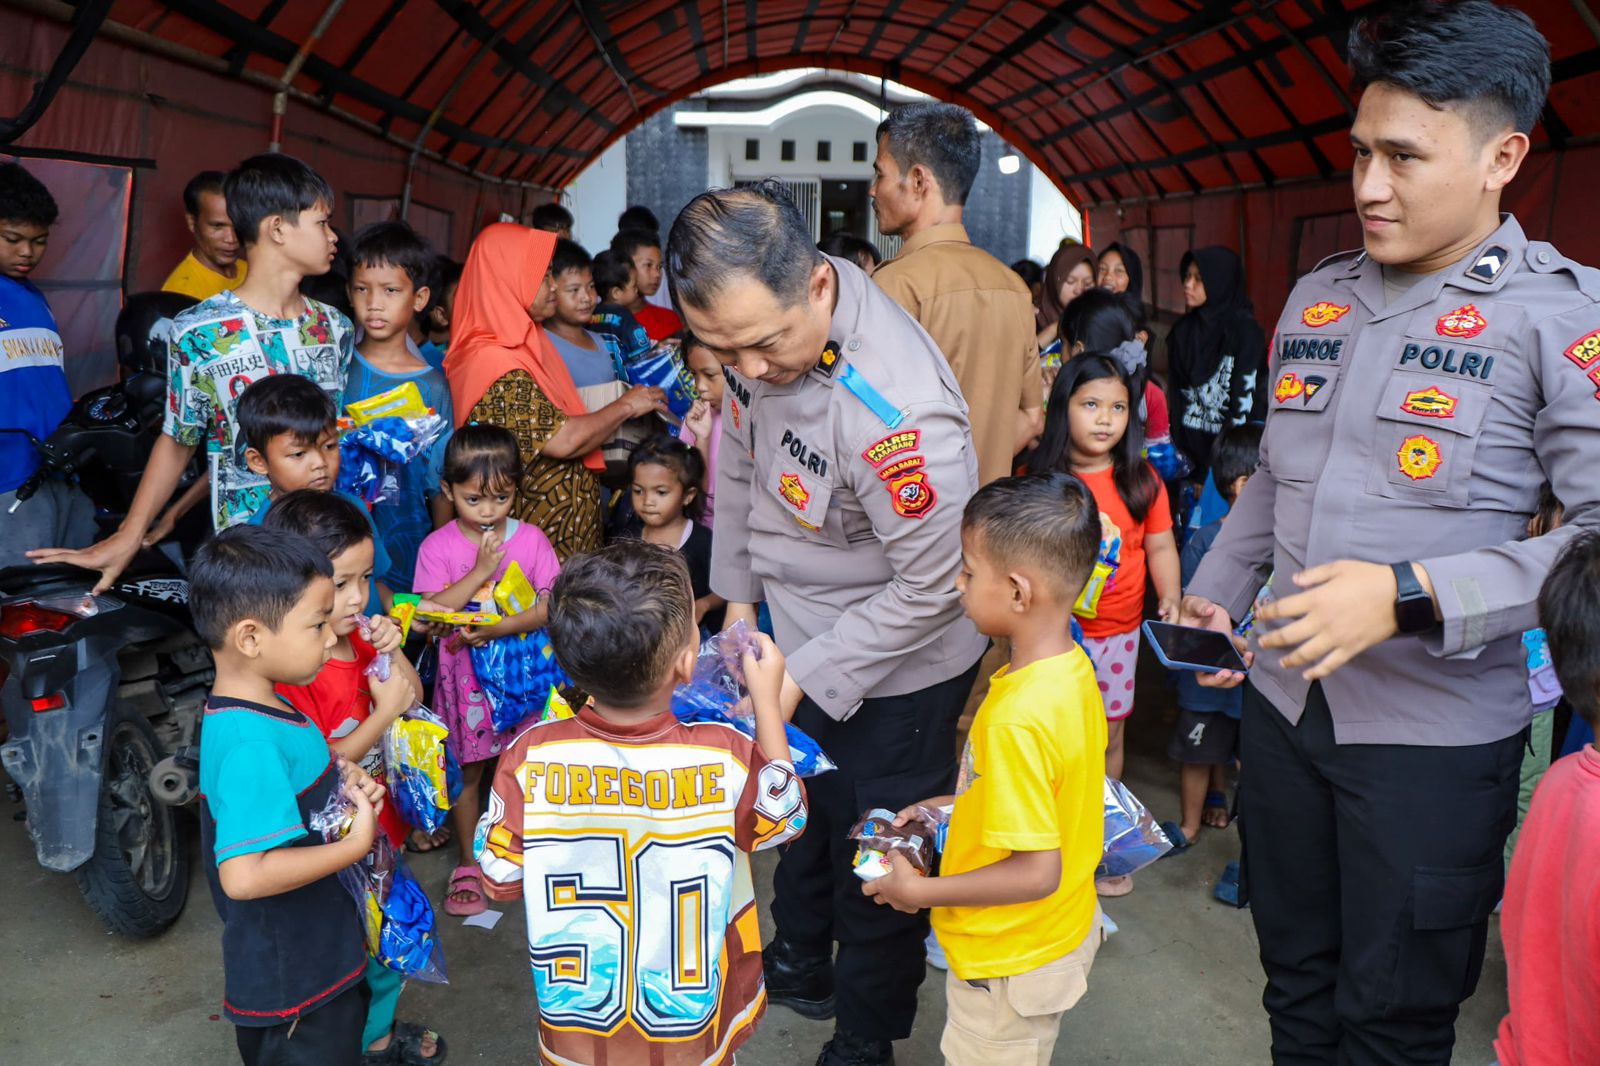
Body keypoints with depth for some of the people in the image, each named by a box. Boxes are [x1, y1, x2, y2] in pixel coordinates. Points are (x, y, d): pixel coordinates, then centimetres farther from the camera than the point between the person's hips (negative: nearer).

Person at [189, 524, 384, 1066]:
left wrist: (342, 779, -2)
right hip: (292, 982, -9)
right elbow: (243, 874, -37)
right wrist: (354, 845, -27)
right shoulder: (250, 745, -30)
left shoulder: (257, 710, 0)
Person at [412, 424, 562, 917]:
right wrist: (479, 570, -21)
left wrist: (498, 628, -23)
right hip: (464, 673, 0)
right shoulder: (437, 546, -5)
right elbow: (431, 614, -15)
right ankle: (469, 863, 26)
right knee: (466, 770, 10)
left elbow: (549, 607, -10)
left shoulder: (531, 539, -4)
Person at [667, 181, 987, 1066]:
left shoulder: (894, 409, -37)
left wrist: (804, 678, -22)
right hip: (797, 628, 8)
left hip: (896, 668, -7)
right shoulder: (756, 321, -13)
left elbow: (932, 584, -28)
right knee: (799, 808, 27)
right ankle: (800, 967, 54)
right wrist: (738, 593, 5)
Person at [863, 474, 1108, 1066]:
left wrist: (917, 891, -19)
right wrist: (946, 807, 6)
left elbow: (1036, 872, -30)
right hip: (1065, 930, 8)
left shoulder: (1017, 718, -34)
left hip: (1012, 962, -8)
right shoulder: (1073, 668, -6)